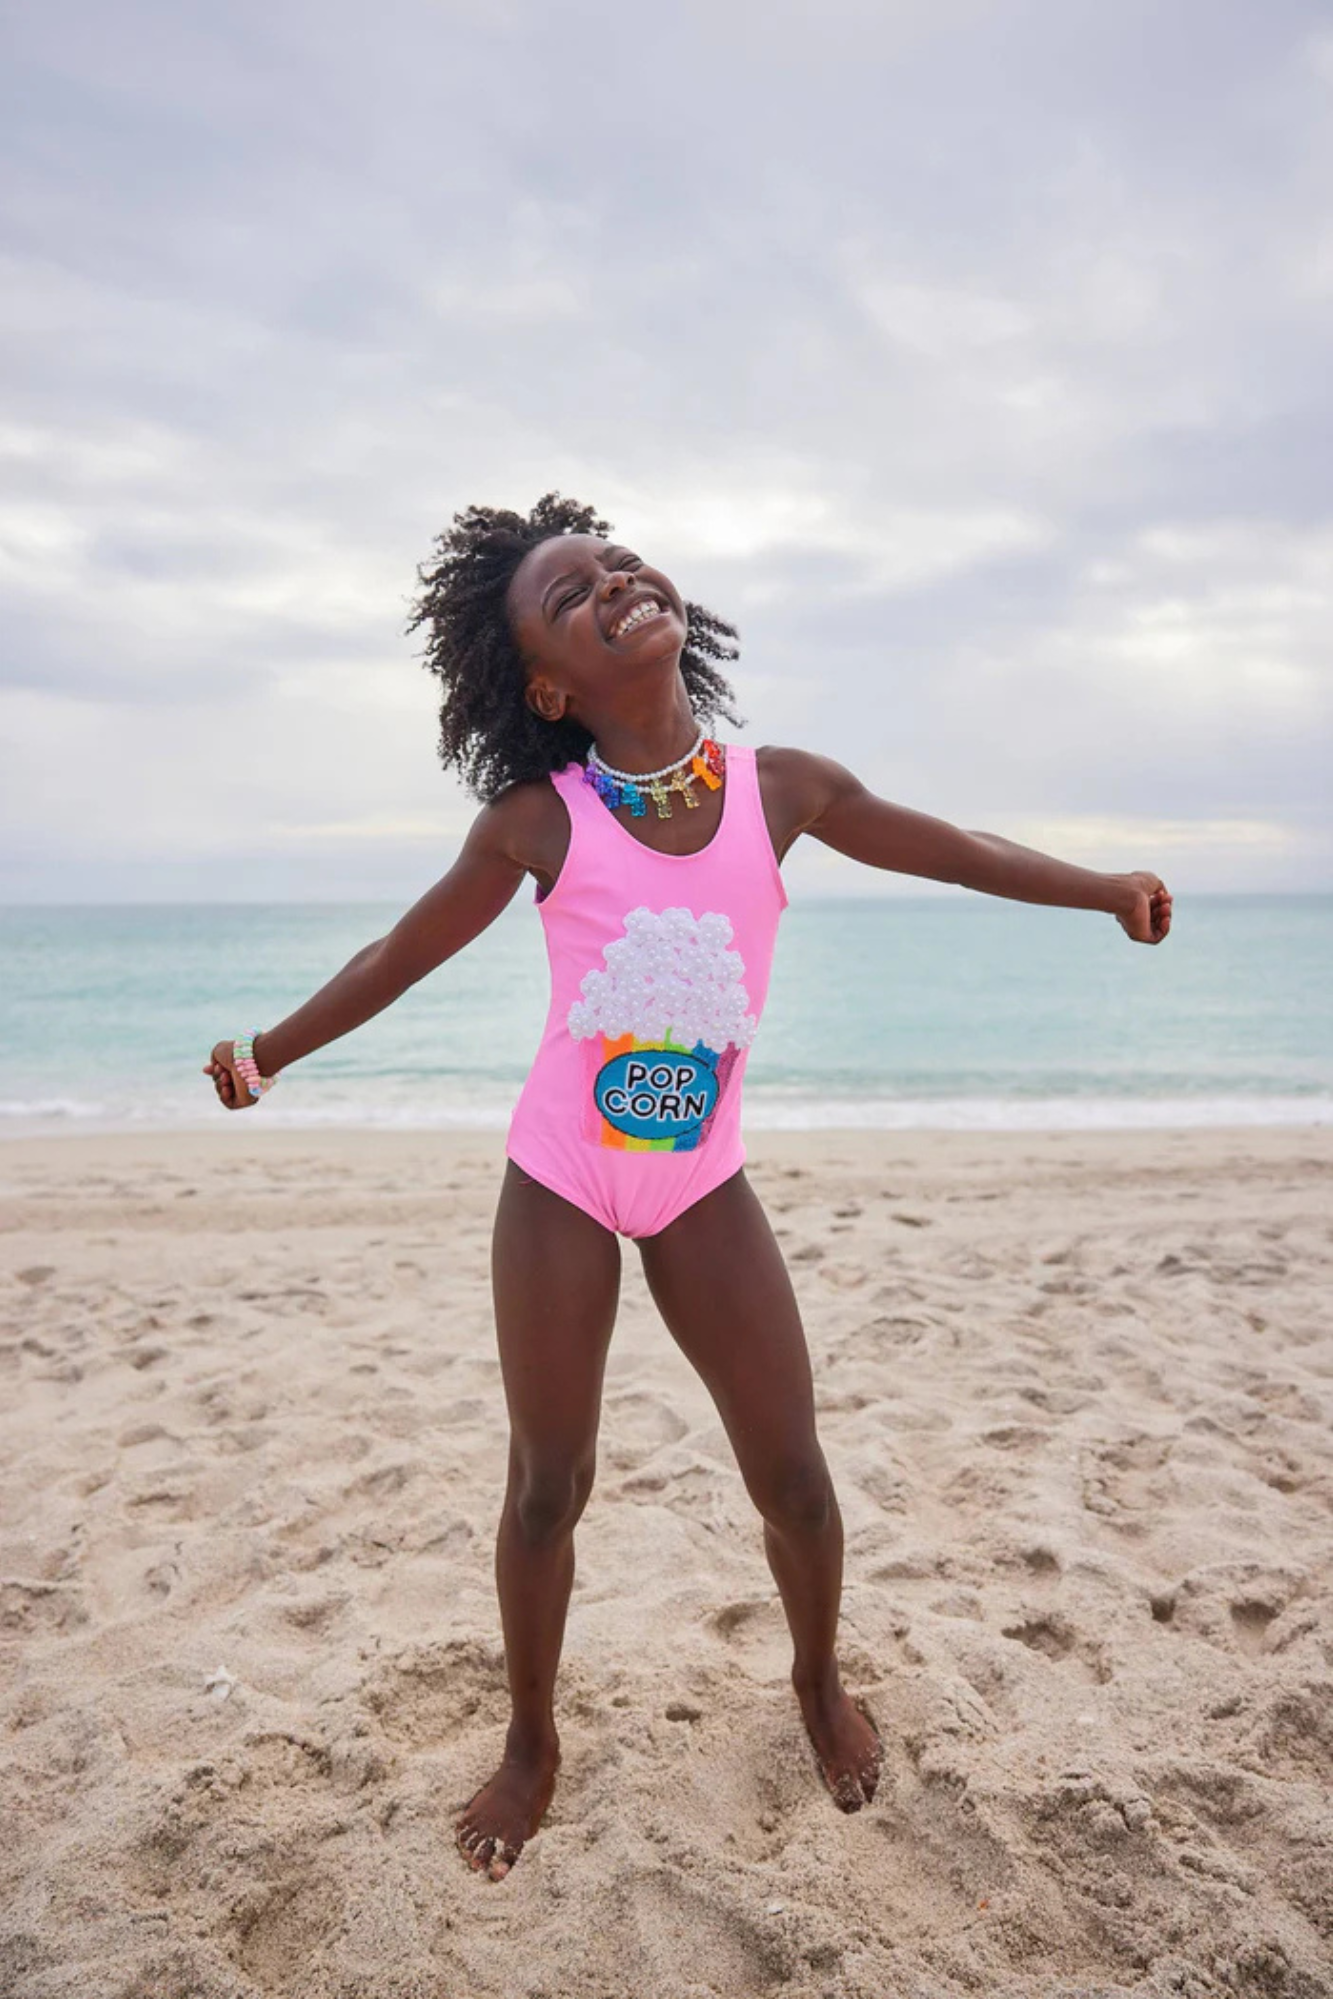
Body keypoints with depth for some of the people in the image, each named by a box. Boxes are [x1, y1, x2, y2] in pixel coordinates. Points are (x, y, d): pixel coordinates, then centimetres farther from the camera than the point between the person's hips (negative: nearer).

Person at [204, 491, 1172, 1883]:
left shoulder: (781, 786, -8)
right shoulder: (538, 819, -13)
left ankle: (819, 1680, 40)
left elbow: (941, 849, 7)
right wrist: (270, 1050, -2)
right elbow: (404, 953, 1)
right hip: (557, 1185, -1)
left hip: (702, 1183, 2)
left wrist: (1104, 889, 16)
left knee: (793, 1479, 8)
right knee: (546, 1490, 9)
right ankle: (532, 1745, 36)